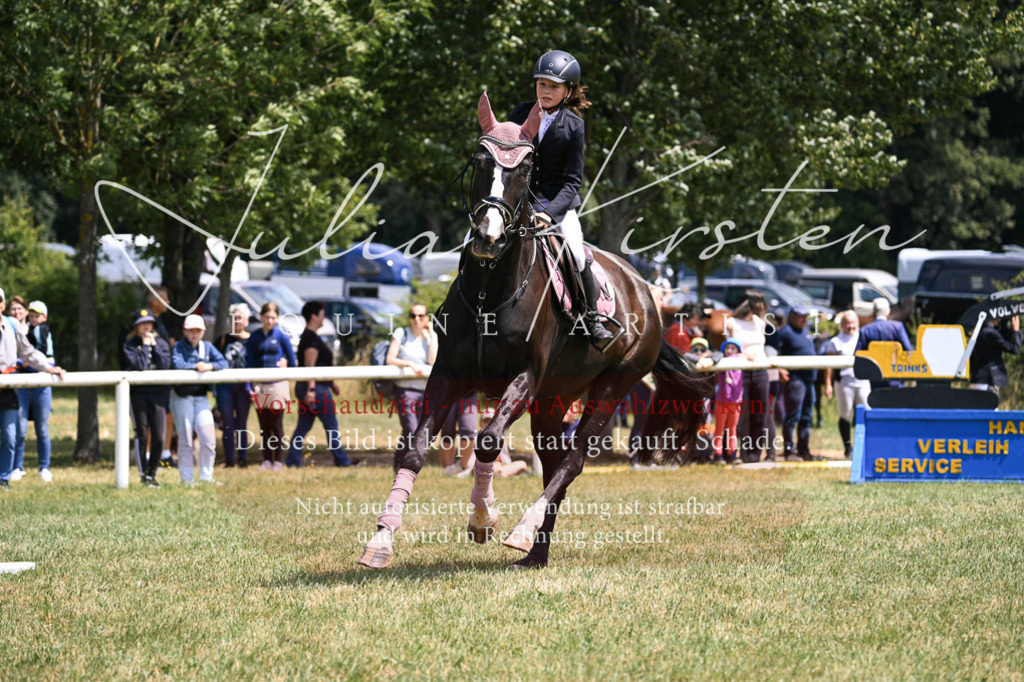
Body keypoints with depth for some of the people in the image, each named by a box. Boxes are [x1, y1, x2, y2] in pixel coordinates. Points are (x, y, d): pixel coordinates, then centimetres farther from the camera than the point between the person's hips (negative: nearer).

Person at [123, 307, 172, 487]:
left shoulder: (162, 343, 10)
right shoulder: (130, 345, 0)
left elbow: (165, 365, -5)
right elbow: (138, 366, -15)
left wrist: (154, 345, -7)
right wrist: (145, 346, -9)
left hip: (159, 393, 2)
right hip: (139, 393, -2)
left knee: (158, 437, -1)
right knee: (142, 435, -1)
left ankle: (152, 473, 13)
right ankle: (144, 474, 6)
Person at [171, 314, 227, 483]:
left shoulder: (207, 347, 9)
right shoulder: (179, 347, -1)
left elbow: (223, 363, -3)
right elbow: (178, 364, -20)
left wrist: (210, 366, -21)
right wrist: (196, 366, -24)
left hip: (201, 396, 3)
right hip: (182, 397, -3)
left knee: (208, 437, -4)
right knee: (185, 439, 0)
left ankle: (206, 476, 8)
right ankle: (186, 479, 7)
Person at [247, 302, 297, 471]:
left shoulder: (281, 336, -2)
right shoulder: (254, 337, 5)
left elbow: (292, 361, 4)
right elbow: (249, 362, 5)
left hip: (277, 385, -3)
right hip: (260, 387, 3)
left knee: (277, 426, 0)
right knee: (264, 427, 7)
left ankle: (279, 461, 6)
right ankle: (267, 460, 13)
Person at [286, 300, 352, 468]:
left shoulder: (306, 337, 18)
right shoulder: (312, 338, -14)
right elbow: (310, 365, -22)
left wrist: (331, 382, 31)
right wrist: (311, 389, -27)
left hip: (305, 388, 10)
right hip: (317, 388, -10)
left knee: (303, 427, 8)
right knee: (331, 425, -1)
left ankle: (293, 461, 5)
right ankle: (341, 460, 4)